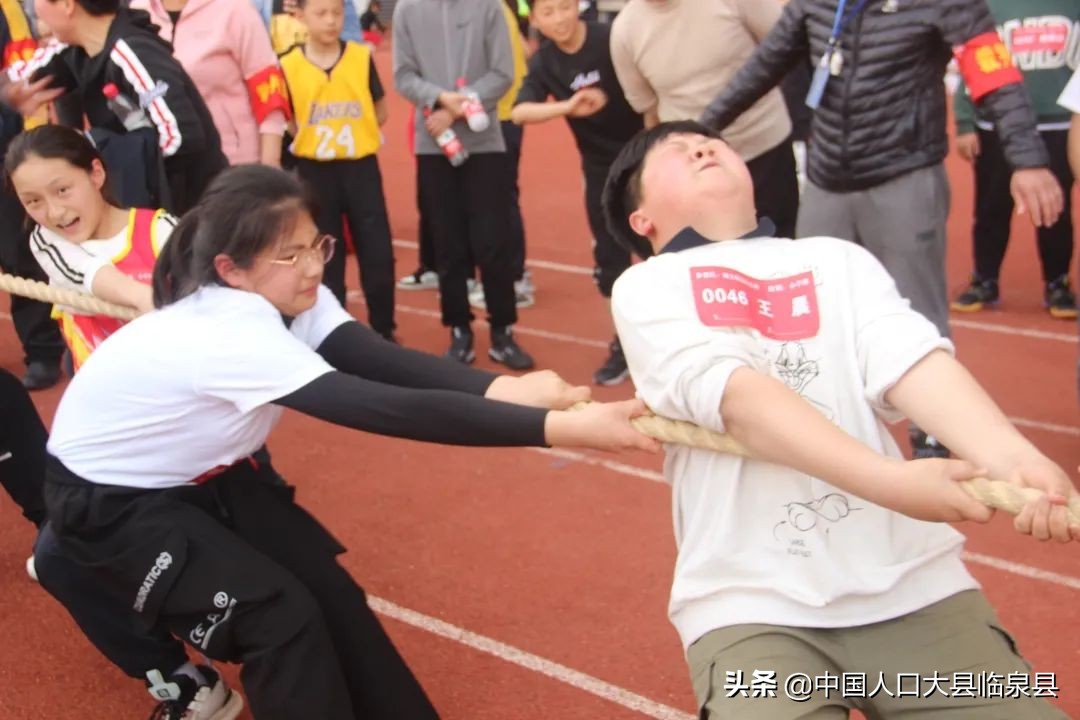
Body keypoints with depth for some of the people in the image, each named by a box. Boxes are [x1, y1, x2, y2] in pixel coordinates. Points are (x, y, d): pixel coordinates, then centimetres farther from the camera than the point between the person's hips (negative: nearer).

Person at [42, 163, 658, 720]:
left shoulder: (287, 297, -16)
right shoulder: (228, 335, -40)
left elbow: (385, 363, -30)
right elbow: (381, 408, -48)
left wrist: (500, 388, -49)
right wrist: (557, 427, -54)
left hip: (203, 472, 7)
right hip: (109, 499, -7)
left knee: (327, 589, -3)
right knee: (281, 617, -16)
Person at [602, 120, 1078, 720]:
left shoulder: (838, 260, 15)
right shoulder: (647, 287, 6)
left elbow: (912, 360, -2)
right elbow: (736, 395, -11)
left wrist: (1016, 462, -22)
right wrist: (891, 482, -25)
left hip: (910, 580, 3)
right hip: (753, 602, -3)